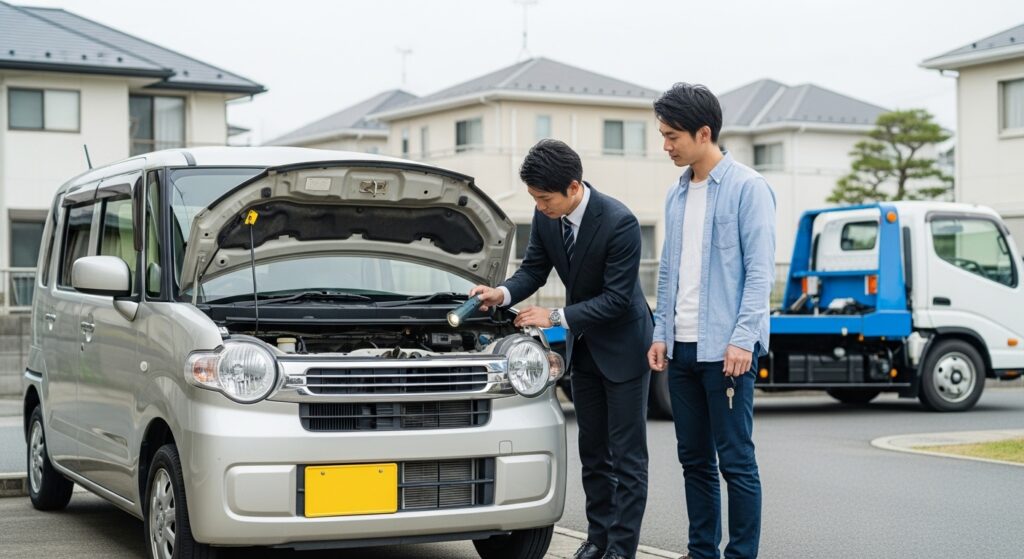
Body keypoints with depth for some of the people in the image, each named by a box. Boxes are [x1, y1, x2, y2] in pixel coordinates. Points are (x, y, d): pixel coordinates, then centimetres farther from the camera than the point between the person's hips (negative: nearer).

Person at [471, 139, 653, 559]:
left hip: (623, 347, -7)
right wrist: (502, 294, -19)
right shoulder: (546, 217, -8)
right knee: (592, 451, 12)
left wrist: (555, 318, -25)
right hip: (583, 345, 7)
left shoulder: (619, 223, -28)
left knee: (627, 455, -2)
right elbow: (534, 269, 2)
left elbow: (616, 298, -26)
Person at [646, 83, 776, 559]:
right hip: (681, 347, 7)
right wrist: (661, 333, 12)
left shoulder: (747, 188, -7)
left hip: (725, 347, -7)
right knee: (694, 459, 12)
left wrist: (742, 339, -18)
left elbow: (760, 270, -11)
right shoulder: (677, 194, 14)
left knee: (735, 460, -3)